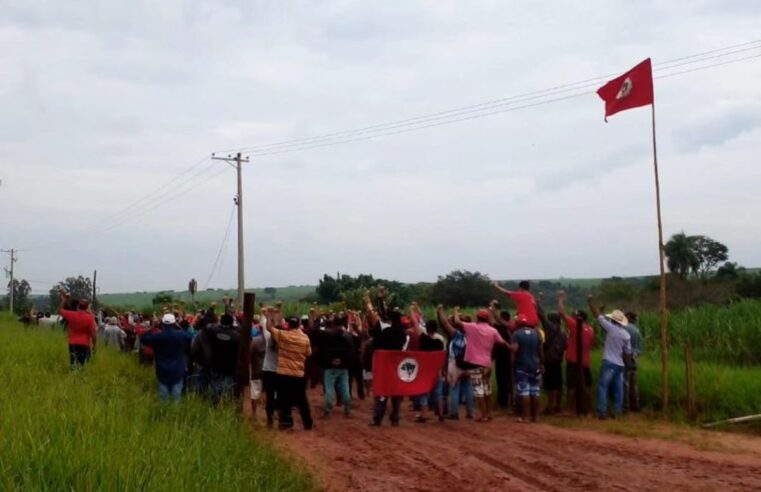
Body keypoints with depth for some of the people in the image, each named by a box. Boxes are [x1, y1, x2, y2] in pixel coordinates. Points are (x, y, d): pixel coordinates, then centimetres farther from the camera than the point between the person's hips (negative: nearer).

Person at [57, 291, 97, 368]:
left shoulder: (71, 315, -2)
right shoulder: (90, 318, -9)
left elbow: (60, 310, 17)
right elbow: (93, 333, -10)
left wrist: (63, 300, 27)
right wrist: (94, 346, 0)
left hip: (73, 344, 2)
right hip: (85, 345, -2)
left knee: (73, 365, 6)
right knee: (84, 366, 0)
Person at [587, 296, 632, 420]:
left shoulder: (610, 328, -8)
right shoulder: (626, 335, 5)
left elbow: (597, 315, -3)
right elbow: (628, 353, 8)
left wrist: (590, 301, 6)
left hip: (608, 363, -5)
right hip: (620, 364, 5)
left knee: (603, 387, -4)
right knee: (618, 389, 10)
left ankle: (602, 412, -10)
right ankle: (616, 411, 12)